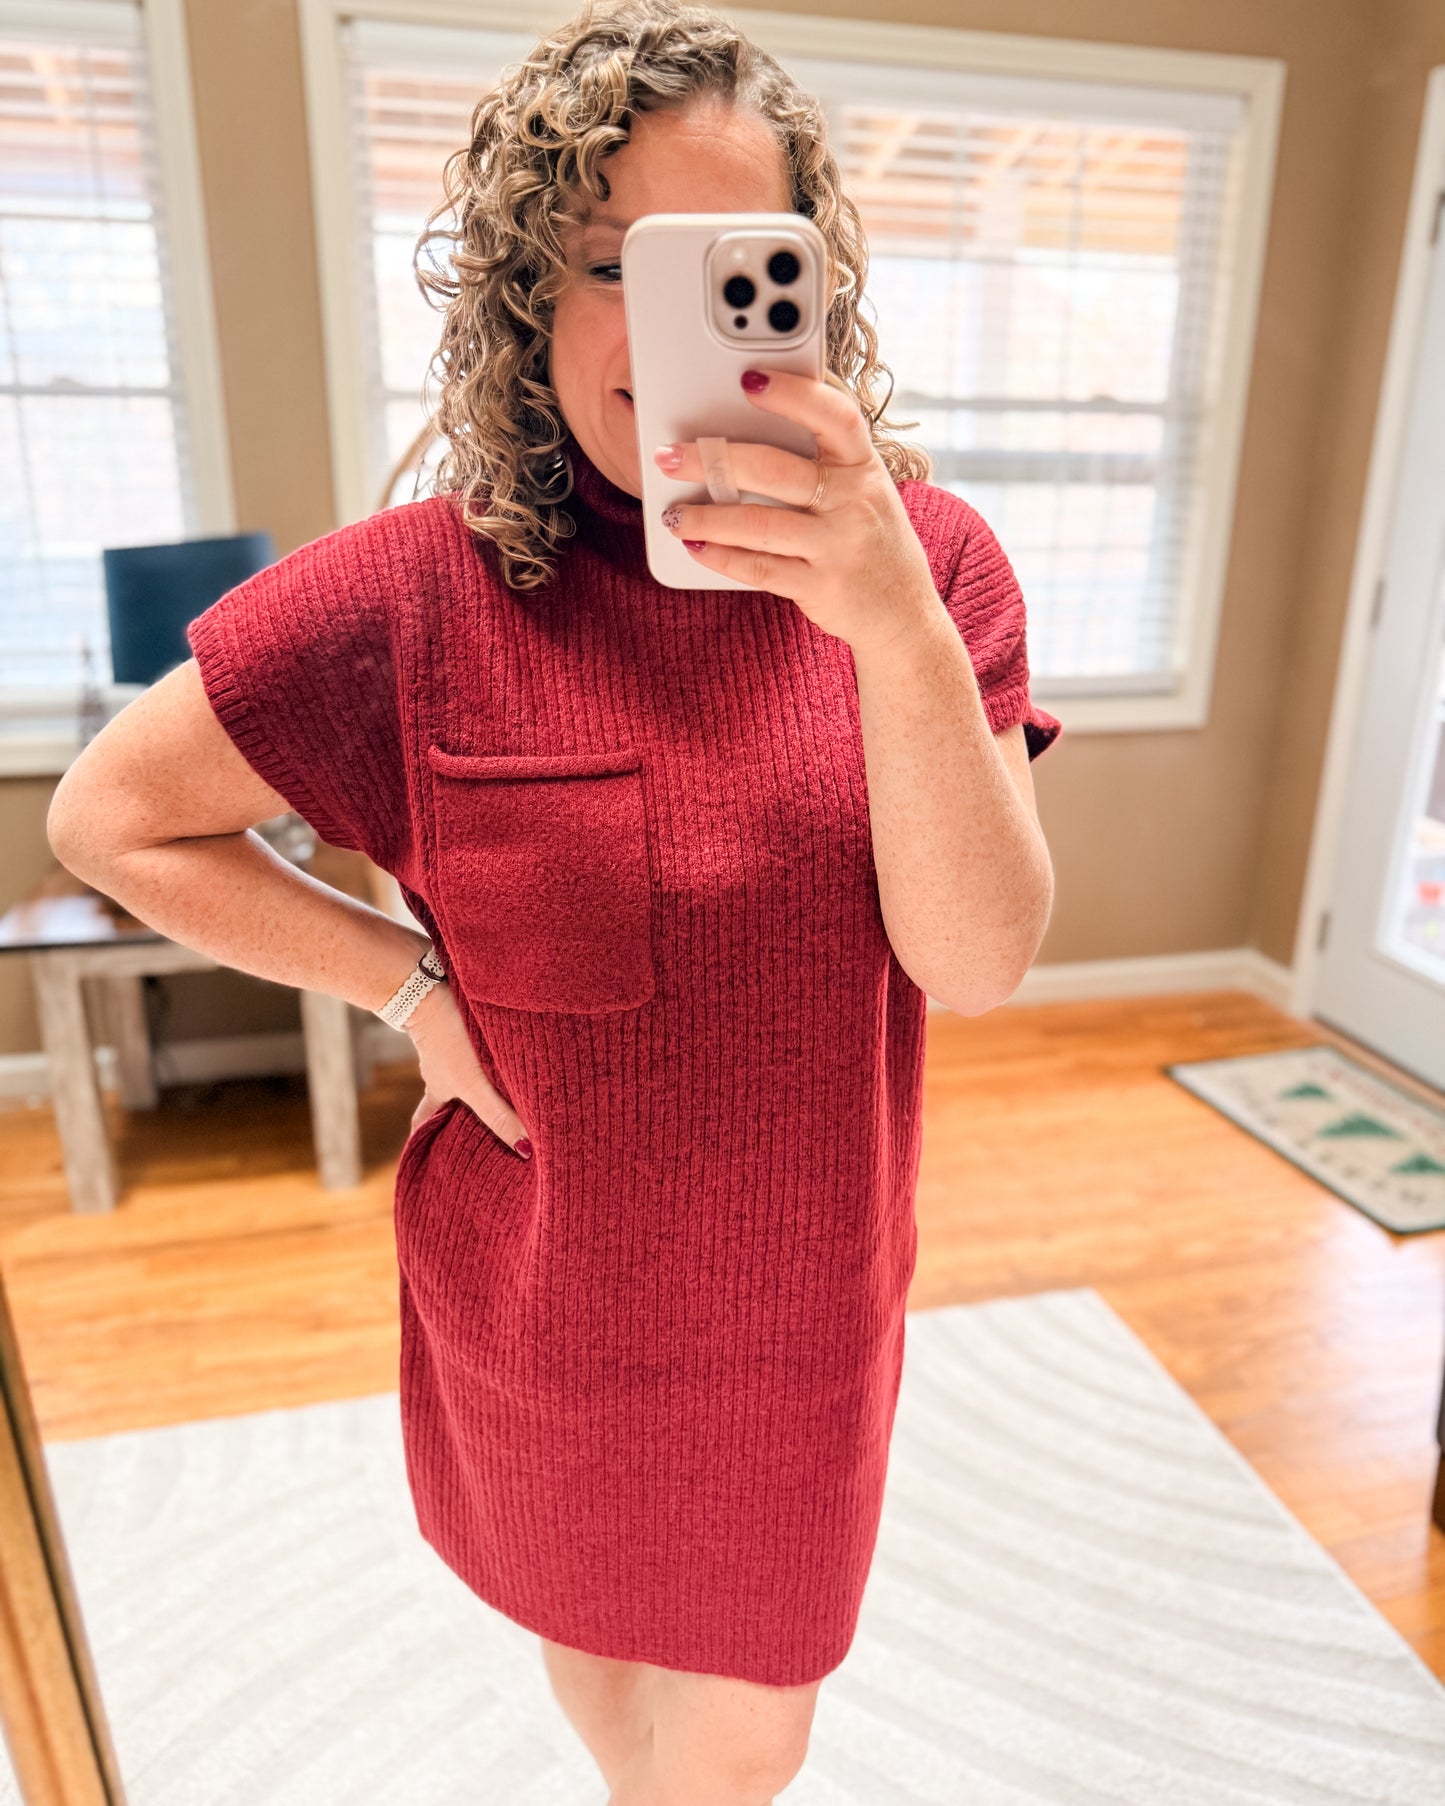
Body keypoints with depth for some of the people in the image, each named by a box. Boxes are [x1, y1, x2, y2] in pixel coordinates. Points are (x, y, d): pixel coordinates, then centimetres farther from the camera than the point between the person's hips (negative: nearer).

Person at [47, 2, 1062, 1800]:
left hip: (793, 1295, 1)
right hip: (539, 1290, 0)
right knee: (591, 1622, 29)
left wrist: (896, 626, -35)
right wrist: (410, 982, -14)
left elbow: (977, 960, -21)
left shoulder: (927, 560, -13)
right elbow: (110, 814, -7)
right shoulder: (426, 591, -17)